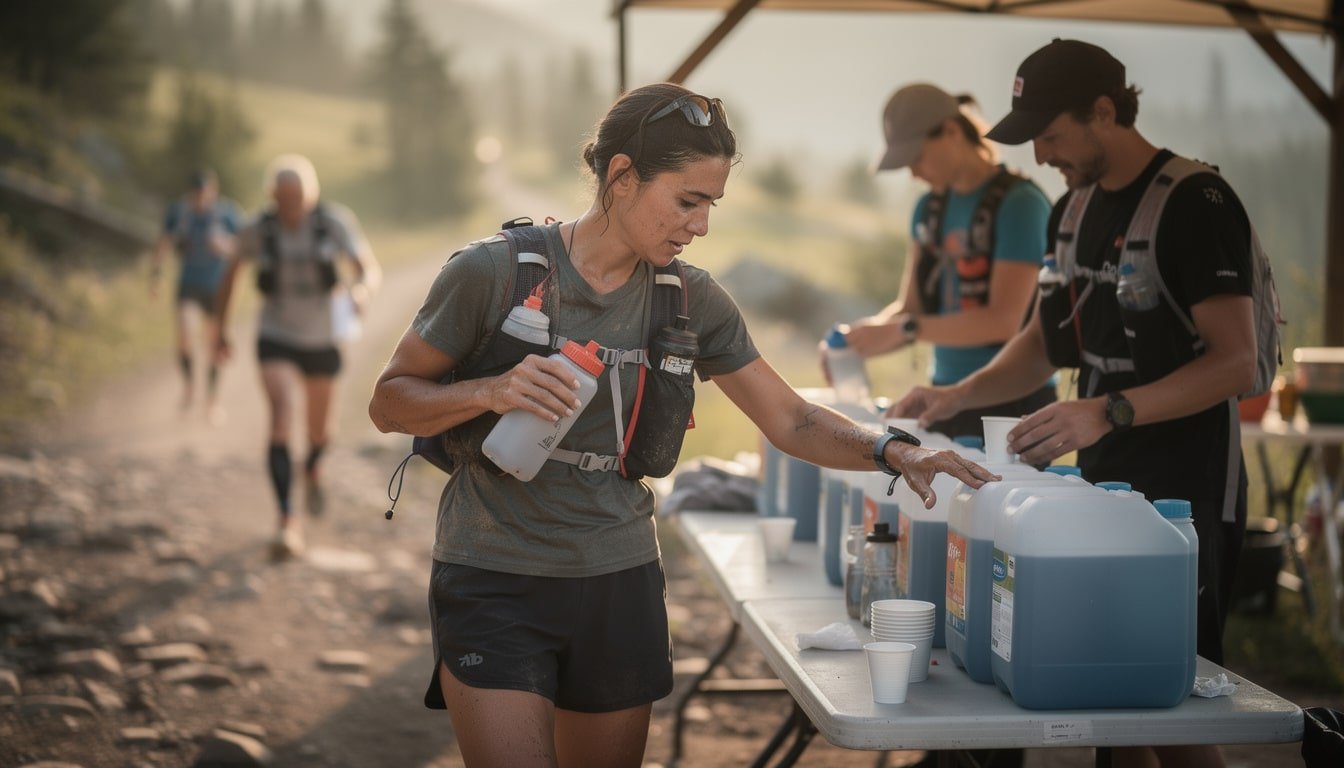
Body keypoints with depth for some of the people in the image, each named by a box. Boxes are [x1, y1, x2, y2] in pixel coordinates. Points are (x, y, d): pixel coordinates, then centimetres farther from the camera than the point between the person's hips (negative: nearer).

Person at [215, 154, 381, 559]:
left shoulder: (333, 221, -15)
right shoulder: (258, 231, -12)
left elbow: (371, 270, -20)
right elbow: (231, 270, 8)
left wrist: (362, 289, -44)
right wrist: (222, 325, 11)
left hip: (322, 340, 1)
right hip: (277, 339, -1)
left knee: (319, 427, 19)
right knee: (281, 418, -24)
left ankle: (312, 470, 57)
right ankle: (287, 524, -27)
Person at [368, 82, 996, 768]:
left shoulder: (690, 299, 2)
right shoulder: (494, 271, -10)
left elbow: (792, 421, 6)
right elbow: (389, 403, -4)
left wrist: (892, 451, -11)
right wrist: (491, 392, -22)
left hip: (620, 583, 4)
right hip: (494, 583, -4)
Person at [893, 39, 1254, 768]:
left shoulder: (1195, 204, -14)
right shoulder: (1073, 210, 10)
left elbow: (1234, 362, -20)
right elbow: (1045, 340, 19)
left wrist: (1109, 413, -30)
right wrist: (959, 395, 3)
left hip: (1185, 490, -7)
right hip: (1102, 484, 8)